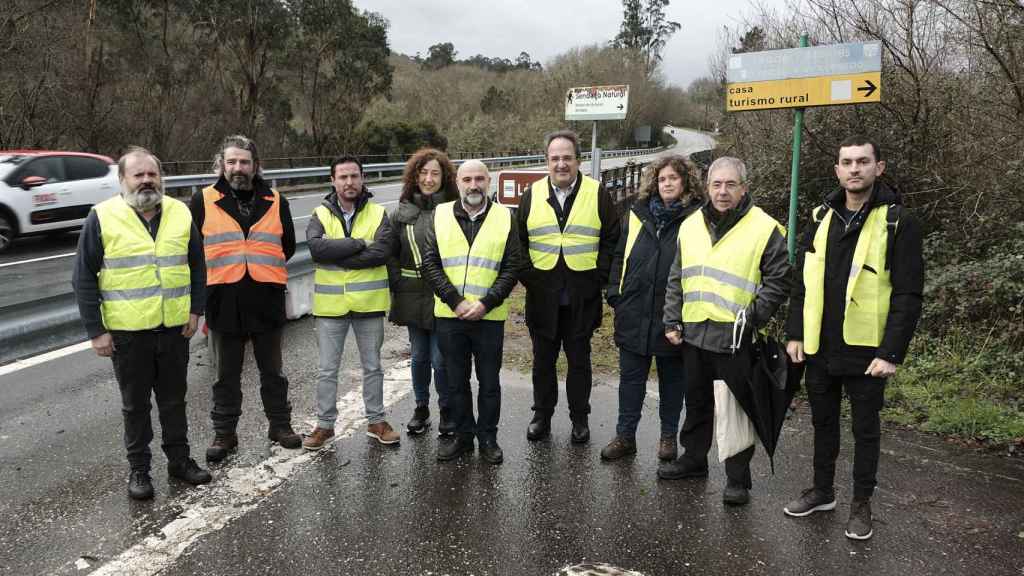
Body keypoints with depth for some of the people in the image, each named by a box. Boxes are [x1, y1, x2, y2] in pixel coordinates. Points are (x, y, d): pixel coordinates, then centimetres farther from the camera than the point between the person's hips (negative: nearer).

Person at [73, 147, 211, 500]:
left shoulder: (180, 214, 4)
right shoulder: (102, 218, -6)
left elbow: (197, 266, 11)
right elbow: (84, 278, -4)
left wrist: (195, 310, 3)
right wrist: (95, 330, -7)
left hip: (175, 327, 3)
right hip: (127, 331, -2)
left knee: (174, 398, 15)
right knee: (135, 403, 10)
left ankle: (179, 459, 29)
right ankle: (138, 468, 24)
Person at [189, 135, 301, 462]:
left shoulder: (275, 202, 6)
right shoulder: (204, 201, 0)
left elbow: (287, 247, 14)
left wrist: (264, 270, 7)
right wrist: (220, 273, 4)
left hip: (267, 301, 1)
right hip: (224, 301, -1)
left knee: (272, 371, 14)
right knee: (227, 375, 11)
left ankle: (279, 424, 28)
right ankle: (224, 433, 23)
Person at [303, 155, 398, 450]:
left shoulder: (378, 213, -1)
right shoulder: (320, 215, 1)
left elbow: (383, 251, -18)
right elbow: (316, 247, -19)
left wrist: (336, 256, -19)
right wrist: (359, 243, -20)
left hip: (369, 303, 0)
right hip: (330, 304, 0)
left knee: (372, 367, 13)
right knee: (327, 370, 9)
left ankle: (376, 421, 28)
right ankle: (325, 424, 23)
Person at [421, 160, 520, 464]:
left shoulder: (505, 217, 1)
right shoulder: (440, 215, 4)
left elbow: (511, 268, -2)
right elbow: (430, 264, -1)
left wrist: (485, 303, -13)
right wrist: (456, 301, -11)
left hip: (489, 316, -1)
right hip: (449, 314, 1)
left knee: (489, 382, 8)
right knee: (456, 381, 12)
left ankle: (488, 437, 23)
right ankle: (463, 435, 27)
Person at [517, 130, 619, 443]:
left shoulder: (598, 194, -1)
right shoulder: (532, 195, 4)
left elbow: (612, 239, 1)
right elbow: (519, 241, 8)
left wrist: (599, 277, -6)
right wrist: (528, 277, -1)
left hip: (582, 296, -1)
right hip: (542, 295, 2)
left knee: (579, 359, 10)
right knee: (543, 359, 12)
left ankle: (580, 418, 23)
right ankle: (542, 415, 26)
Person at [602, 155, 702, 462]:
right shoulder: (637, 214, 8)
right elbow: (619, 256, 13)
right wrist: (615, 293, 5)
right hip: (634, 313, 3)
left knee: (672, 377, 12)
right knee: (630, 376, 10)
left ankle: (668, 436, 27)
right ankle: (625, 436, 20)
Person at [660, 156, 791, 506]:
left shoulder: (764, 228, -7)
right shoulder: (691, 225, 9)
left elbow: (779, 280, -7)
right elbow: (676, 279, 15)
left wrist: (751, 319, -13)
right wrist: (672, 321, 9)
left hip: (734, 337, -5)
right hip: (693, 333, 6)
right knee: (697, 401, 19)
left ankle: (738, 478, 16)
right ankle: (693, 458, 35)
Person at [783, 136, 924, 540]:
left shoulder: (898, 222, -8)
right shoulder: (821, 218, 6)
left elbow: (908, 295, -12)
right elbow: (802, 281, 9)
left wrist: (891, 353, -17)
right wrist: (795, 334, 4)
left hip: (867, 351, -4)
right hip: (820, 348, 5)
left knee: (865, 429, 10)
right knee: (823, 422, 17)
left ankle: (861, 504, 26)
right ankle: (822, 491, 34)